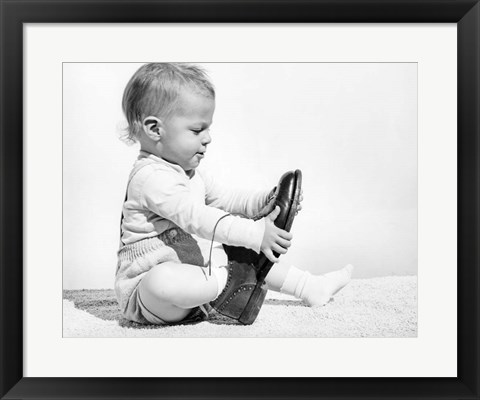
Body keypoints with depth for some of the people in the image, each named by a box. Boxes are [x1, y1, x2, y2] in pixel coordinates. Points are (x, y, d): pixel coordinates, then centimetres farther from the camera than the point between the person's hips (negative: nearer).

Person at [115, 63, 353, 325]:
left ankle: (310, 287, 19)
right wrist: (254, 233, -39)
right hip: (146, 283, -9)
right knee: (163, 282, -44)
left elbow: (224, 199, 18)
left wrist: (266, 200, 0)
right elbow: (197, 217, -33)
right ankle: (224, 280, -24)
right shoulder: (150, 176, -23)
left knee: (248, 255, 10)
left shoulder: (192, 173, 12)